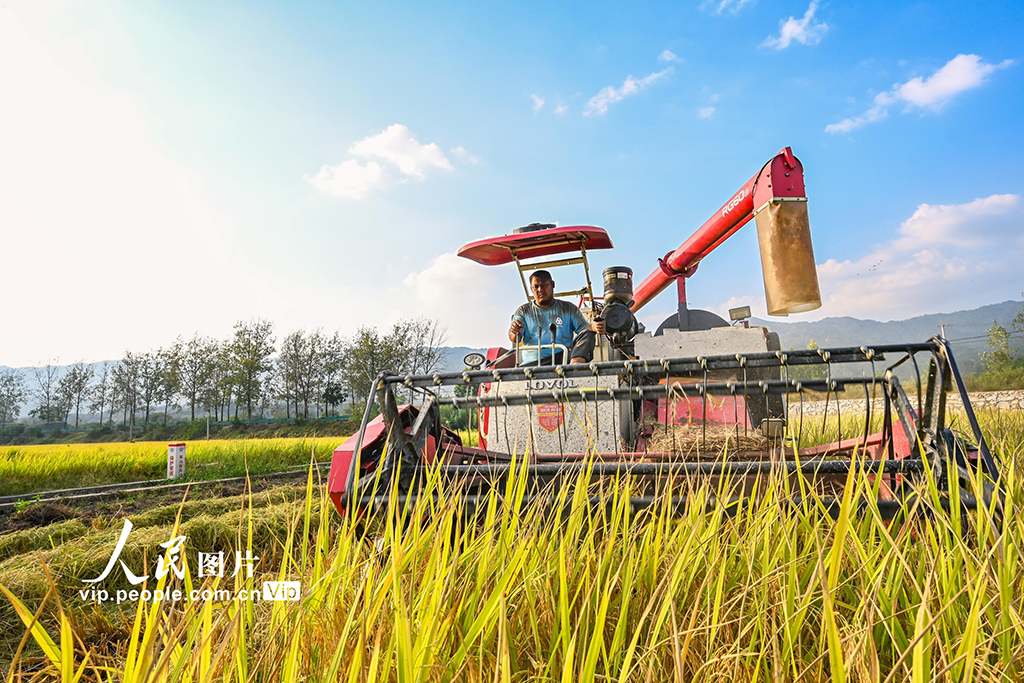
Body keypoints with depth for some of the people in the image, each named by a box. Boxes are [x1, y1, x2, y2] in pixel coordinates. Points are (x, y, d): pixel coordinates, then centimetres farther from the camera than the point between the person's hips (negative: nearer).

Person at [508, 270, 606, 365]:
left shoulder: (568, 308, 19)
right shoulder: (524, 311, 18)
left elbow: (583, 327, 7)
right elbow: (514, 339, 5)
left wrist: (593, 327, -19)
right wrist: (515, 332, -22)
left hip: (562, 358, 2)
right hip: (533, 363, -2)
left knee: (588, 334, -21)